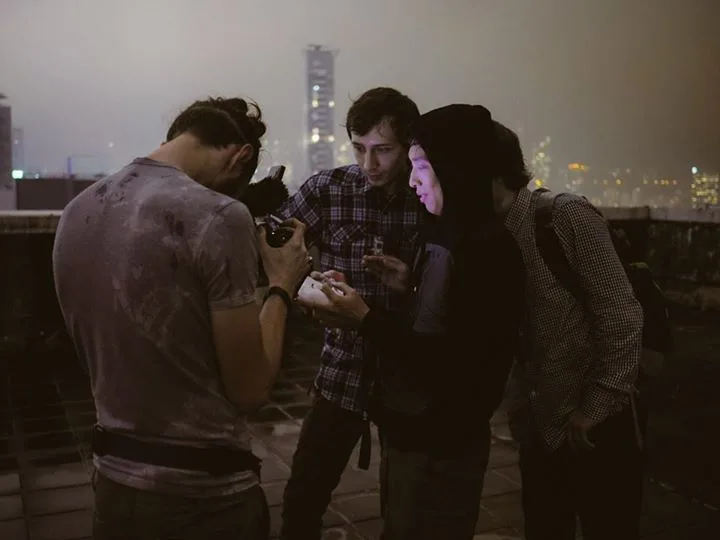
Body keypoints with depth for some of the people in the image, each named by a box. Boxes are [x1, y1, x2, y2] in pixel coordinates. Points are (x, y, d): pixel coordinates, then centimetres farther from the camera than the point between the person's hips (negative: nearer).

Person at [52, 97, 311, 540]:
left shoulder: (77, 212, 2)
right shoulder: (218, 218, -20)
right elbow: (250, 389, -16)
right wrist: (282, 286, -2)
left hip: (115, 482, 6)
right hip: (205, 498, -6)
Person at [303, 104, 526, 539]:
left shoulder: (489, 248, -21)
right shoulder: (447, 234, 6)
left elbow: (452, 367, -25)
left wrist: (365, 318, -23)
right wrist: (412, 284, 4)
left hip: (440, 449, -8)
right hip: (410, 433, 8)